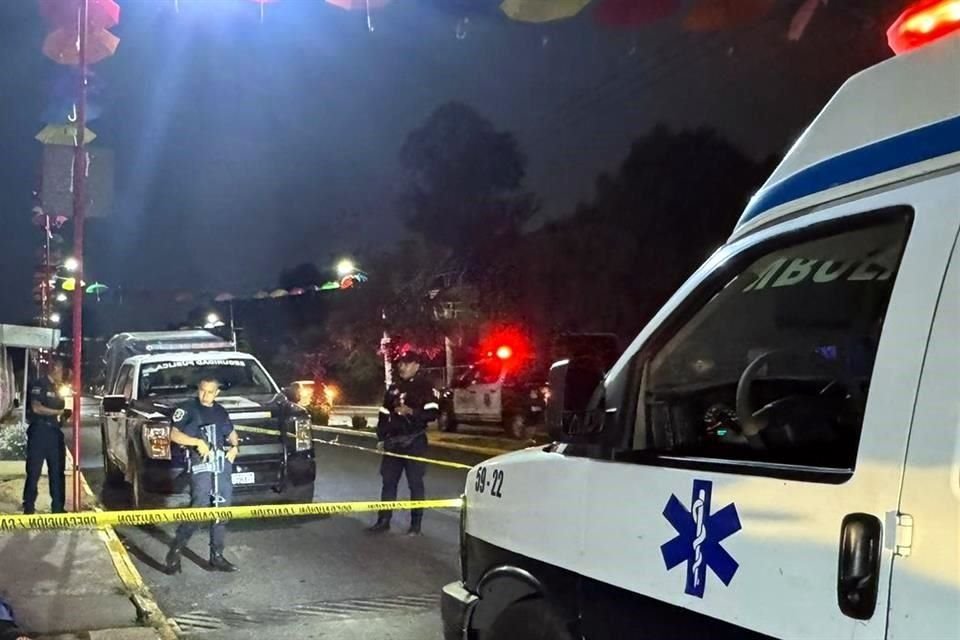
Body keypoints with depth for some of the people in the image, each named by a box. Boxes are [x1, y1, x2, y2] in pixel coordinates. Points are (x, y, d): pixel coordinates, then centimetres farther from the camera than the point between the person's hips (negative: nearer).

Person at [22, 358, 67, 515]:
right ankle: (29, 506, 4)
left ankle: (58, 506, 14)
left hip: (53, 430, 8)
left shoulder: (56, 388, 18)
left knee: (57, 470, 8)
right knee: (34, 470, -3)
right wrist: (57, 411, -10)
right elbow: (36, 408, -17)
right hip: (39, 430, -8)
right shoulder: (38, 384, -8)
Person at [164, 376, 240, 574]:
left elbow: (231, 432, 31)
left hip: (223, 461, 6)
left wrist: (235, 447, 11)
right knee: (199, 507, -19)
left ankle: (217, 557, 12)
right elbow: (174, 434, -6)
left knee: (222, 509, 6)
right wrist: (197, 442, -17)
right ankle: (176, 550, -7)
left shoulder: (221, 411, 19)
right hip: (201, 462, -6)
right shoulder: (187, 409, 2)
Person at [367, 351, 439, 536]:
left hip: (414, 442, -6)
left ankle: (415, 525, 5)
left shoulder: (425, 387, -4)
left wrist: (411, 412, -24)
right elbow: (384, 415, 16)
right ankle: (383, 521, 15)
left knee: (415, 483, -1)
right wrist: (381, 438, 9)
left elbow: (433, 413, -12)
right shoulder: (394, 388, 14)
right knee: (388, 481, 8)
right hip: (393, 441, 6)